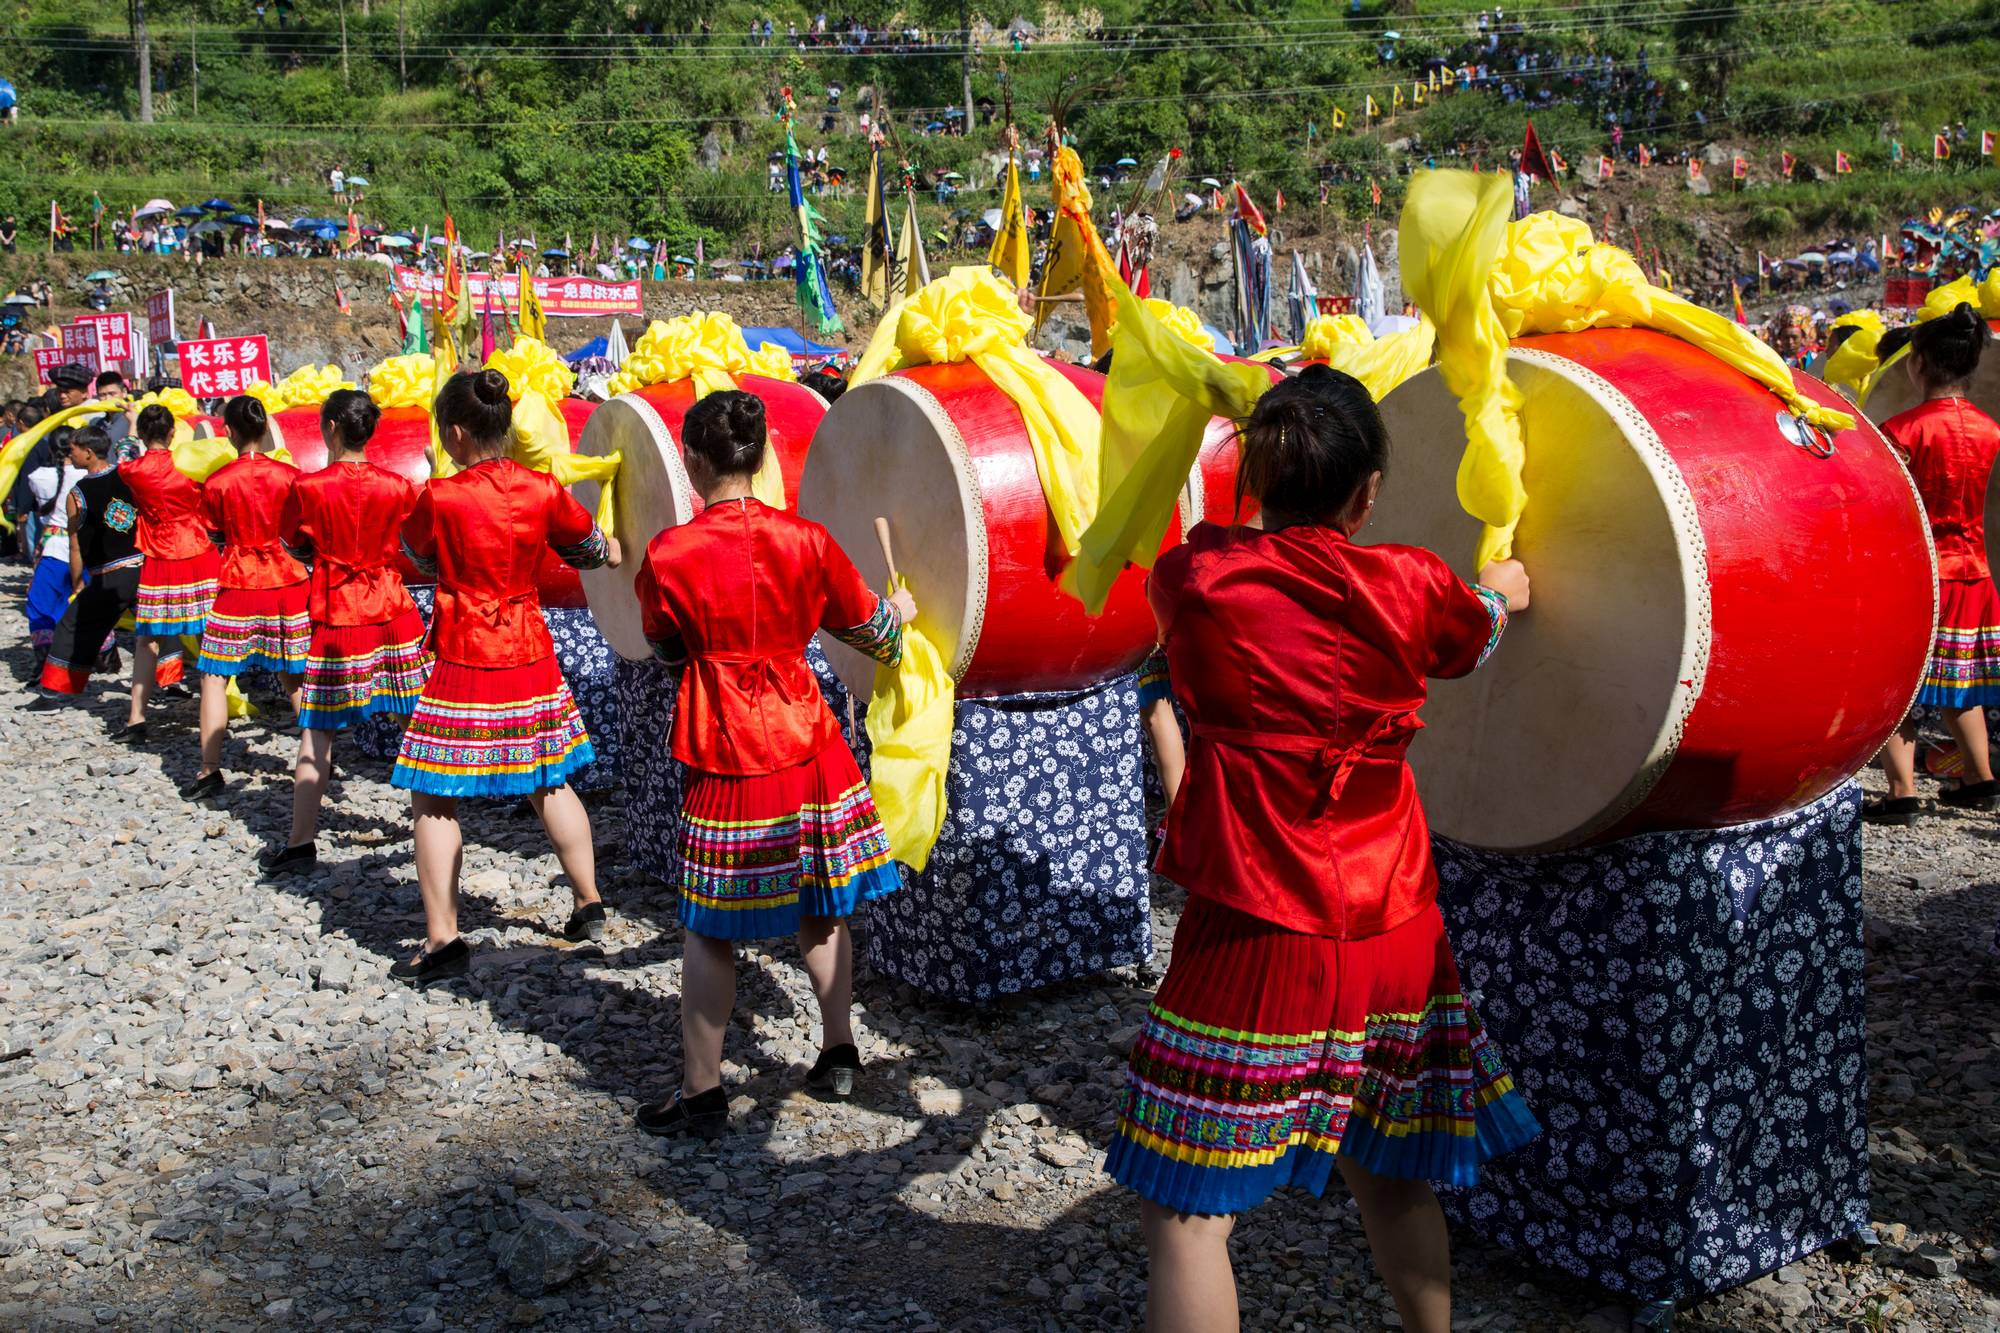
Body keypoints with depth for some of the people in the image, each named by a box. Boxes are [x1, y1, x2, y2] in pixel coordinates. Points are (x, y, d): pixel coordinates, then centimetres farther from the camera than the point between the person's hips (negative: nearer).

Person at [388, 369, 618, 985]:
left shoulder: (439, 498, -14)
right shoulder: (543, 490, -3)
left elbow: (418, 554, 7)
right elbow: (591, 547, 14)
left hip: (464, 662, -4)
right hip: (531, 654, 5)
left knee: (435, 798, 4)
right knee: (549, 783, 19)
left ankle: (442, 939, 2)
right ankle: (589, 905, 27)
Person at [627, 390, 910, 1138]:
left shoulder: (668, 556, -11)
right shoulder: (806, 540, -4)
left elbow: (665, 647, 6)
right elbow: (872, 631, 8)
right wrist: (899, 615, 29)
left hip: (724, 760, -3)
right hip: (807, 741, 3)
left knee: (711, 928, 6)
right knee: (821, 907, 18)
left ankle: (702, 1093, 12)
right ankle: (838, 1053, 28)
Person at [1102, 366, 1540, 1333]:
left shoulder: (1189, 579, -7)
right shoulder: (1410, 587, -2)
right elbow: (1483, 625, 22)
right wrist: (1505, 584, 45)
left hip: (1256, 940, -4)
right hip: (1396, 935, 4)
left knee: (1189, 1209, 2)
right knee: (1388, 1176, 23)